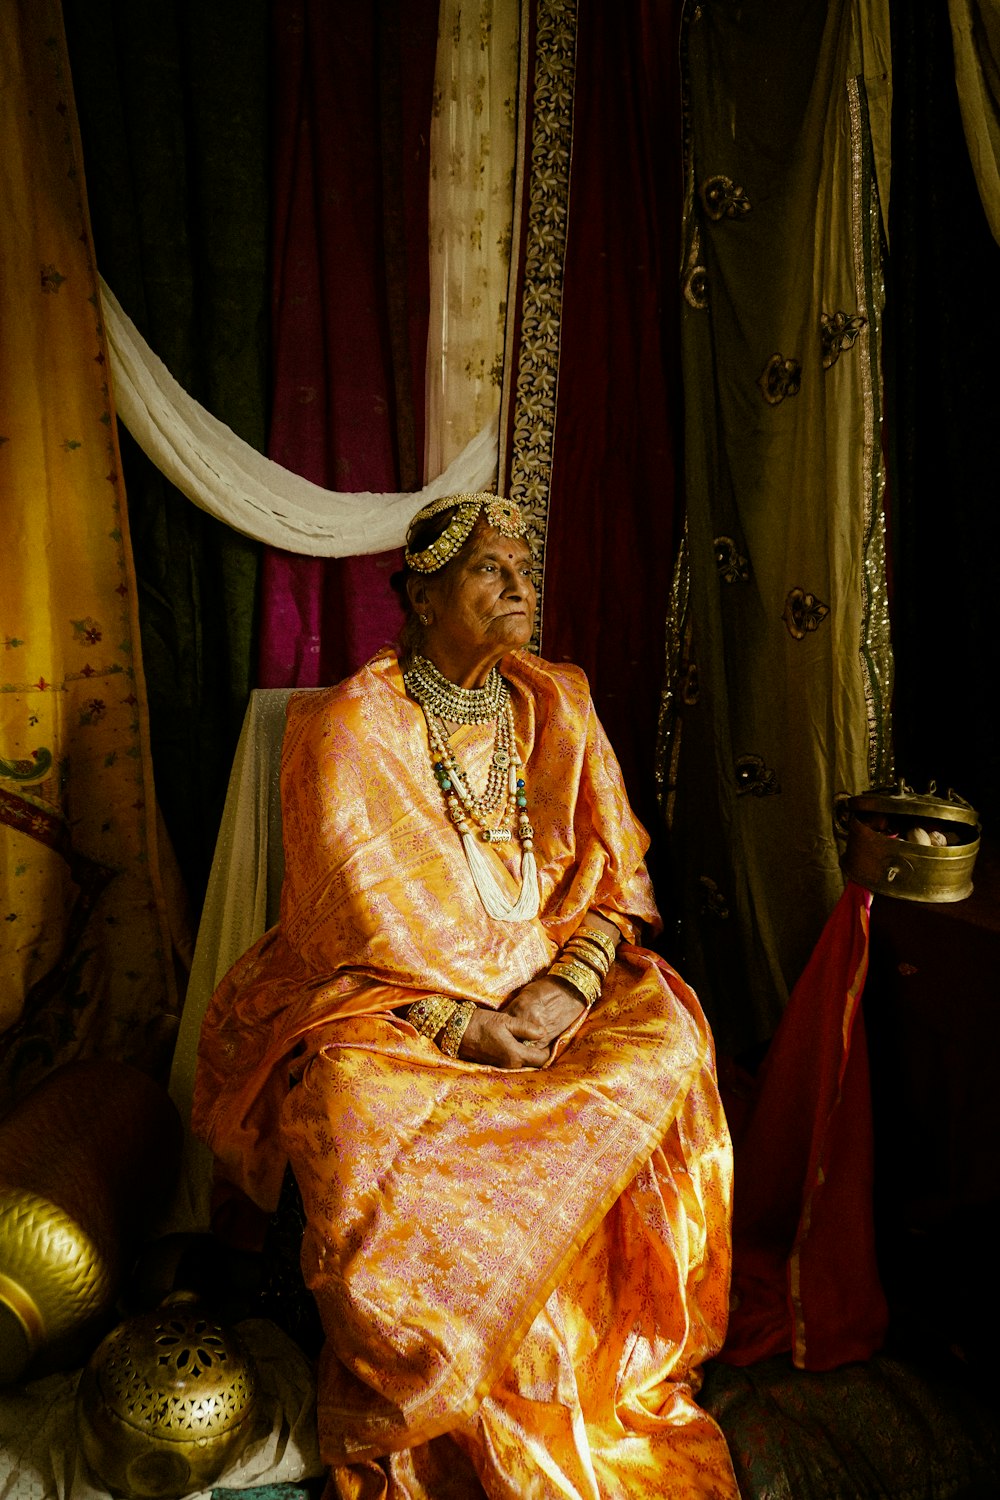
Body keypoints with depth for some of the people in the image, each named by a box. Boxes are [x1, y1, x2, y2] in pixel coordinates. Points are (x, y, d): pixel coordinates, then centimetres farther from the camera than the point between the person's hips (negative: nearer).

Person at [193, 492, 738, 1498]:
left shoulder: (557, 705, 5)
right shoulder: (348, 726, -9)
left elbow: (615, 874, 3)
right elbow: (354, 922, -12)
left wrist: (565, 990, -14)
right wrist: (460, 1023, -21)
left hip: (545, 977, 4)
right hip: (379, 998, -3)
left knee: (665, 1042, -23)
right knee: (356, 1104, -34)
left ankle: (616, 1373, -4)